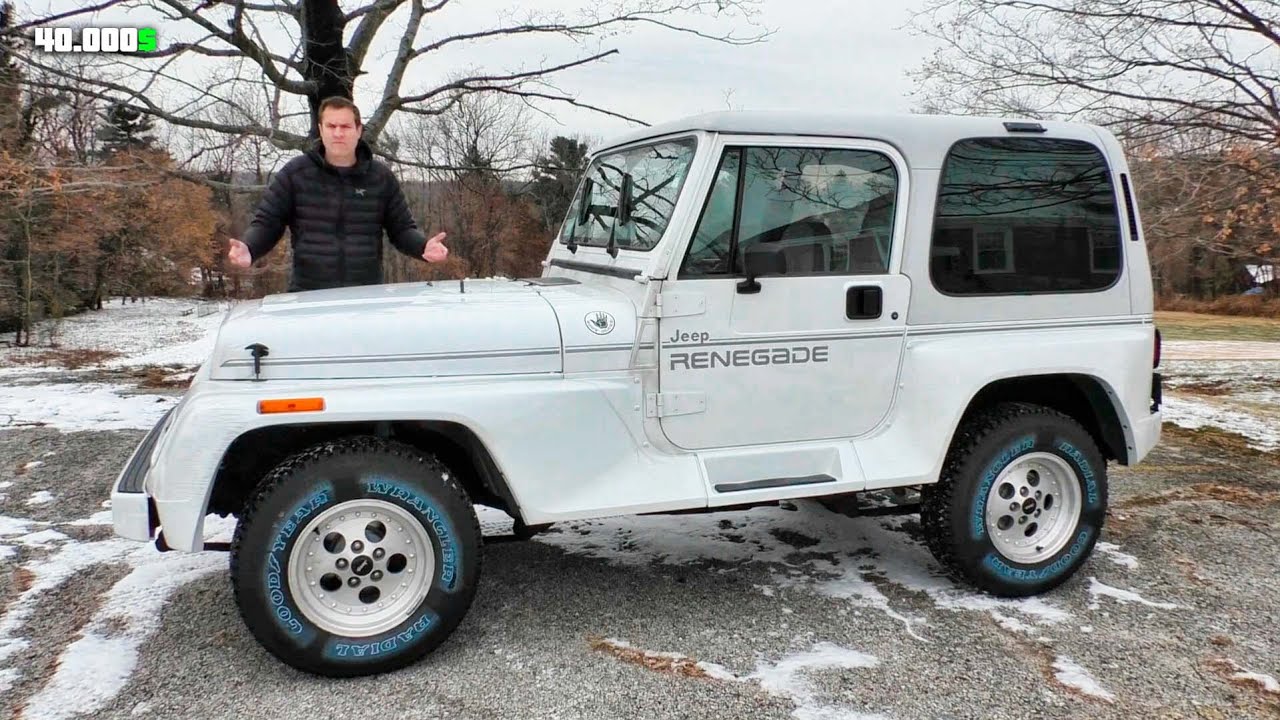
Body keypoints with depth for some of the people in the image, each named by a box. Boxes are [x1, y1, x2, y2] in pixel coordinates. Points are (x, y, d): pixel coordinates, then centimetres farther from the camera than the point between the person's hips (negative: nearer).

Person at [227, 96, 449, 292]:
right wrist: (248, 249, -15)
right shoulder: (294, 173, 4)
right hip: (308, 295, -1)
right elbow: (267, 223, 6)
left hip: (367, 295, 1)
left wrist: (424, 246, -12)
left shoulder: (381, 177, 7)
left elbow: (402, 228, 9)